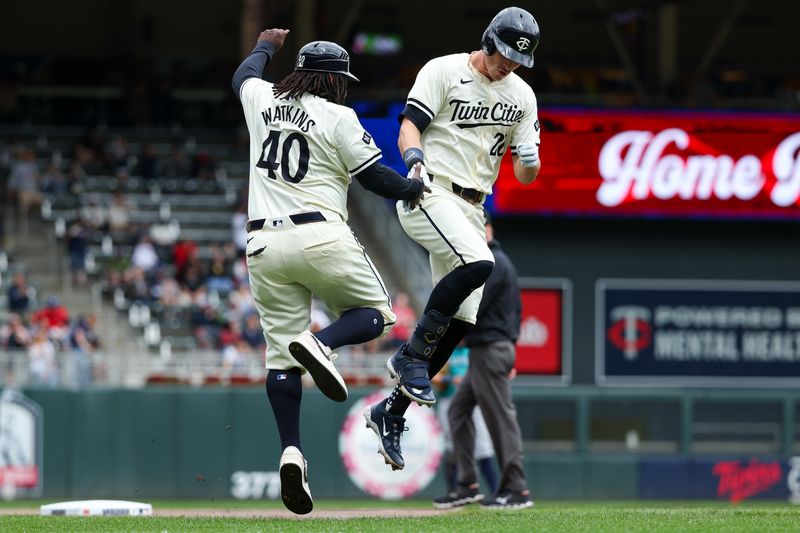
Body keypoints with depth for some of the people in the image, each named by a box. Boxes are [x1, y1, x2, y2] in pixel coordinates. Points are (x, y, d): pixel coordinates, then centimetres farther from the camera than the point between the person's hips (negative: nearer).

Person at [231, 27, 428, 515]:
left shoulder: (263, 100, 13)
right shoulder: (338, 117, -2)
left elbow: (243, 75, 37)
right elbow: (376, 177, -1)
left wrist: (265, 46, 57)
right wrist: (414, 188, 19)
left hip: (263, 244, 5)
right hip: (320, 236, -5)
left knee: (280, 353, 3)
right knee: (374, 313, 12)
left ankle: (291, 450, -13)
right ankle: (319, 344, -20)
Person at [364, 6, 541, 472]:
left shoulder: (522, 96, 12)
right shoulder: (445, 71, -3)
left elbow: (526, 176, 10)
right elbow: (409, 124, -10)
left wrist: (530, 162, -14)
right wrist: (413, 152, -32)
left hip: (471, 209, 7)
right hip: (430, 193, -7)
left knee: (460, 322, 1)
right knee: (478, 263, -32)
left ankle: (392, 412, 14)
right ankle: (412, 356, -17)